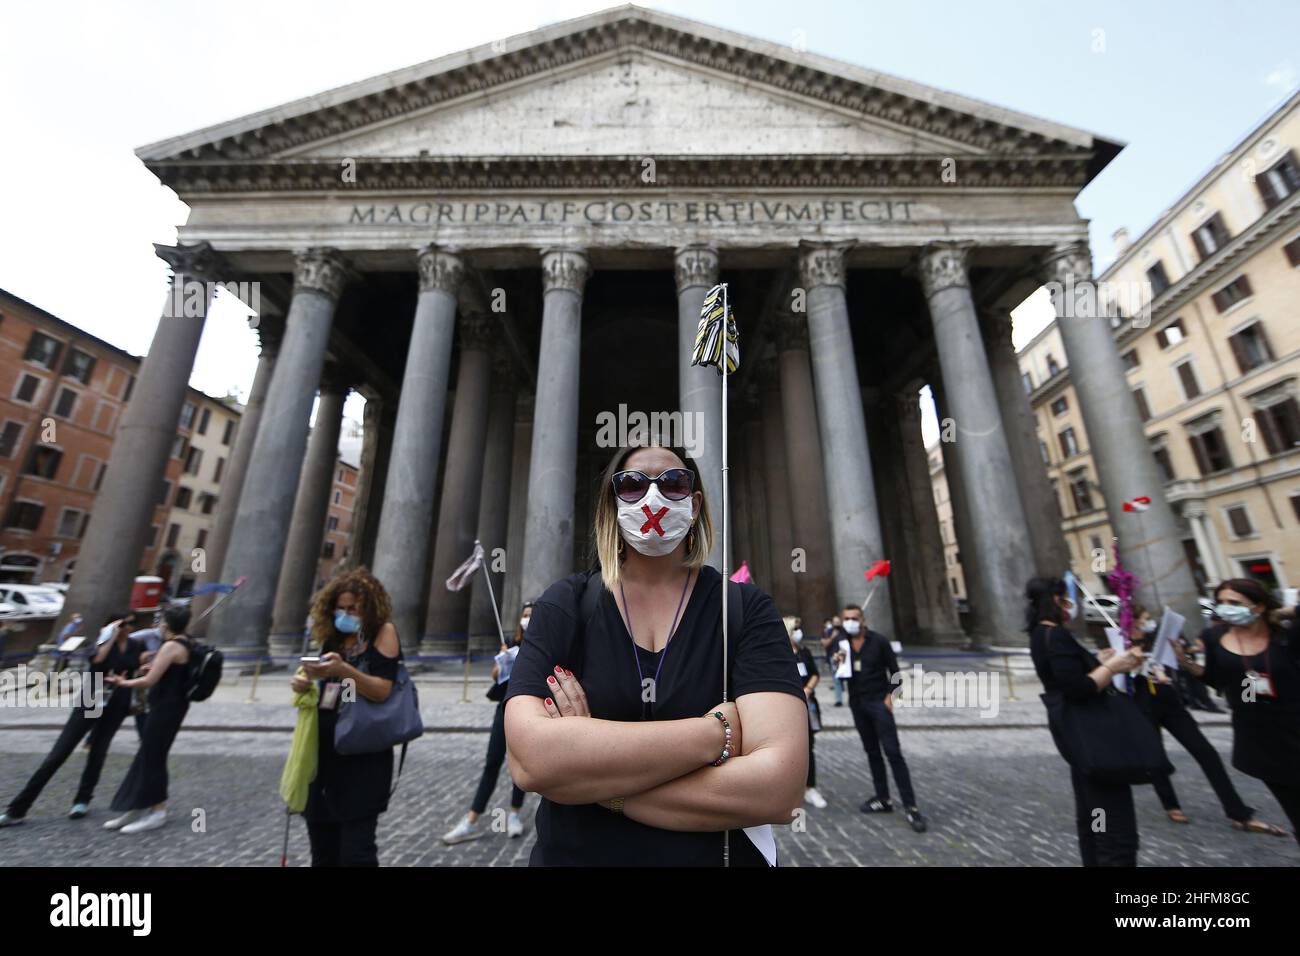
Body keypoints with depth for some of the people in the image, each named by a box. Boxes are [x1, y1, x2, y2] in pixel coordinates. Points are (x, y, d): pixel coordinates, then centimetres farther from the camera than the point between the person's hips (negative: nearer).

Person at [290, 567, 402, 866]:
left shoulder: (383, 632, -9)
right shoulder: (332, 638, 9)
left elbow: (382, 691, -17)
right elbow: (319, 690, 17)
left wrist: (344, 669, -30)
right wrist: (302, 683, -4)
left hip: (363, 758, -6)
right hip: (323, 752, 7)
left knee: (356, 852, -2)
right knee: (323, 851, 19)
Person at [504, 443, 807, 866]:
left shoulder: (746, 609, -13)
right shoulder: (563, 605, -11)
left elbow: (778, 784, -24)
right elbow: (530, 759, -24)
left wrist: (584, 774, -22)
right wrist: (717, 732, -26)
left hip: (719, 855, 0)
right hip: (569, 854, 1)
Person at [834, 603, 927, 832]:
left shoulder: (879, 640, -9)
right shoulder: (843, 644, 2)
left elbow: (894, 670, -4)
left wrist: (889, 696, -13)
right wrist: (839, 663, -12)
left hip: (879, 701, -4)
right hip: (857, 703, 5)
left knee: (893, 752, -8)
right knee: (872, 752, 13)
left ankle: (910, 806, -1)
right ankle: (883, 798, 23)